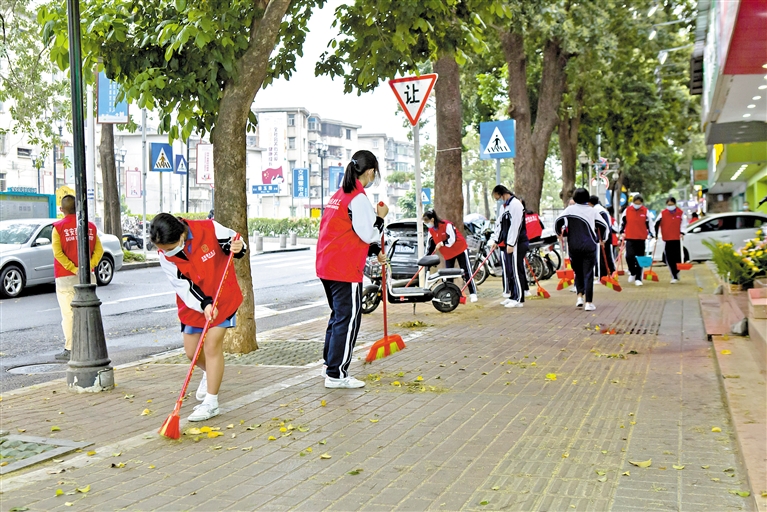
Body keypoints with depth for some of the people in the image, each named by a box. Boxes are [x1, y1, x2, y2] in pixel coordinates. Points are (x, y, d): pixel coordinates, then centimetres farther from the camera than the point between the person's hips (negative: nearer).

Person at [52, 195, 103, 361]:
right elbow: (99, 250, -2)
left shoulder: (58, 227, -7)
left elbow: (57, 252, -16)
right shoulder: (90, 226, 4)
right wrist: (89, 266, -8)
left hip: (65, 278, -4)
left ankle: (70, 350, 1)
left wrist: (73, 269, -15)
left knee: (68, 314, 0)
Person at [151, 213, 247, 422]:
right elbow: (183, 286, -16)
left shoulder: (209, 229, -24)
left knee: (212, 345, -7)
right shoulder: (165, 255, -16)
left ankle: (211, 402, 3)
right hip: (193, 303, 4)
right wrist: (203, 305, -28)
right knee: (191, 351, 9)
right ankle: (210, 373, 44)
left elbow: (233, 242, -8)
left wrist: (238, 248, -32)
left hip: (223, 298, -3)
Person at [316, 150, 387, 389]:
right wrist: (380, 217, 1)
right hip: (345, 270, -10)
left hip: (327, 266, 10)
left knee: (338, 314, 20)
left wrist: (376, 252, 23)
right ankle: (336, 375, 0)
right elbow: (368, 235, -15)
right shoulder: (359, 198, -14)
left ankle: (330, 364, 29)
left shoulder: (340, 194, 16)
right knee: (349, 319, -3)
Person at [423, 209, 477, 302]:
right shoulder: (431, 230, -3)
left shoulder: (446, 225, -26)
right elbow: (431, 244, 2)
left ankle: (473, 294, -2)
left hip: (460, 249, -7)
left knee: (467, 272, -5)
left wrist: (442, 243, -29)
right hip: (448, 254, 7)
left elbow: (452, 239, -28)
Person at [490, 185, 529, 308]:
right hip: (505, 244, 10)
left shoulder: (515, 204, -13)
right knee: (507, 271, 11)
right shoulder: (504, 206, 18)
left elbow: (515, 225, -19)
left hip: (517, 244, -10)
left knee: (516, 271, -8)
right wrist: (496, 240, 15)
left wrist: (511, 244, -20)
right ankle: (512, 296, 18)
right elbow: (499, 224, 23)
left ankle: (519, 299, -4)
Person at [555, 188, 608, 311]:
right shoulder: (592, 211, 2)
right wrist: (602, 239, 18)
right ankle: (588, 302, -3)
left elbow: (558, 221, -6)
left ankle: (580, 295, 7)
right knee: (588, 274, 0)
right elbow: (605, 226, 1)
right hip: (589, 247, -1)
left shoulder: (570, 209, 2)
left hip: (574, 247, 1)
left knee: (578, 272, 19)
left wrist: (559, 233, 13)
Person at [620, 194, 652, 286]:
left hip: (641, 239, 1)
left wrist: (649, 234, -1)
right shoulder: (627, 211, 2)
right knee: (629, 256, -15)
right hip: (630, 238, 0)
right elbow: (622, 222, 11)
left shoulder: (645, 211, 2)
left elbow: (649, 223, 7)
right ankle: (632, 273, 11)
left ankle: (638, 278, 11)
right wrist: (622, 232, 5)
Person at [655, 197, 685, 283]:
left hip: (677, 239, 0)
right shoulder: (663, 213, -1)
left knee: (677, 258, 1)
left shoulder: (680, 213, 2)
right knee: (669, 259, -3)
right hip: (667, 239, 0)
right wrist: (656, 235, 0)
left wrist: (682, 233, -6)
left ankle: (676, 273, 23)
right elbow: (656, 224, 2)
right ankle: (674, 277, 3)